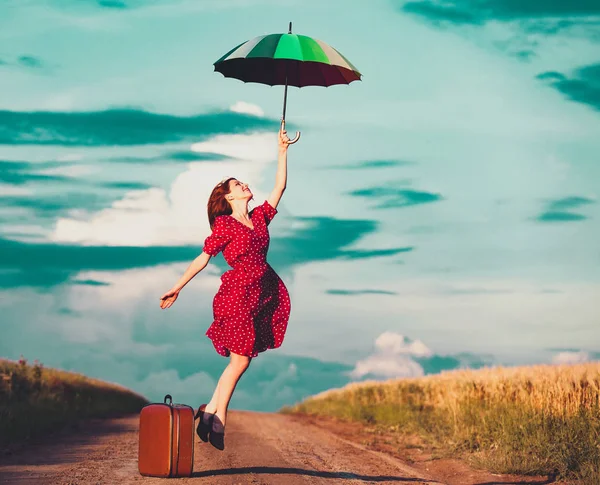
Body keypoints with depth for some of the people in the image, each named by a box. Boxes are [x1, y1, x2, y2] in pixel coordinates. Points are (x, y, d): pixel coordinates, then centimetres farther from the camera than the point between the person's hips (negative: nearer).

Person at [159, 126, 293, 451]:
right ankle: (217, 416, 4)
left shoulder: (260, 217, 12)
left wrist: (282, 152, 9)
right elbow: (202, 259, -2)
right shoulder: (224, 225, -5)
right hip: (237, 294, -6)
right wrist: (176, 288, -1)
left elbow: (279, 187, 12)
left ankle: (211, 411, 12)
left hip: (262, 295, 6)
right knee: (240, 360, -5)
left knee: (240, 360, 6)